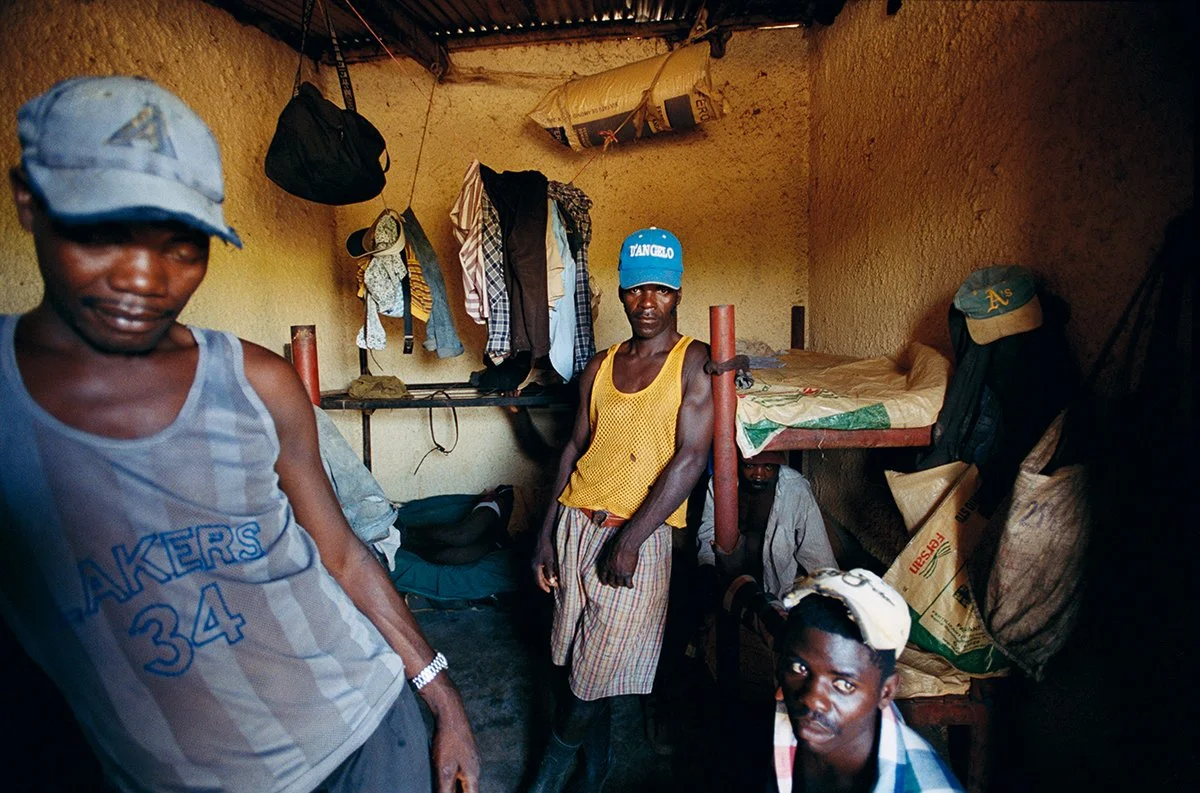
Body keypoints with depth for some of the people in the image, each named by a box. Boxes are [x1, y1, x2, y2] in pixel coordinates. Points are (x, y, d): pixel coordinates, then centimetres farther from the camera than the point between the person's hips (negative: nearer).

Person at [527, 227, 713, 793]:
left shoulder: (695, 362, -5)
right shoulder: (600, 367, 10)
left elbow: (690, 459, -13)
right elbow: (575, 448, 13)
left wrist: (629, 541, -16)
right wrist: (546, 532, 8)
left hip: (639, 534, -4)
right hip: (575, 524, 5)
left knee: (598, 674, 5)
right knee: (582, 665, 15)